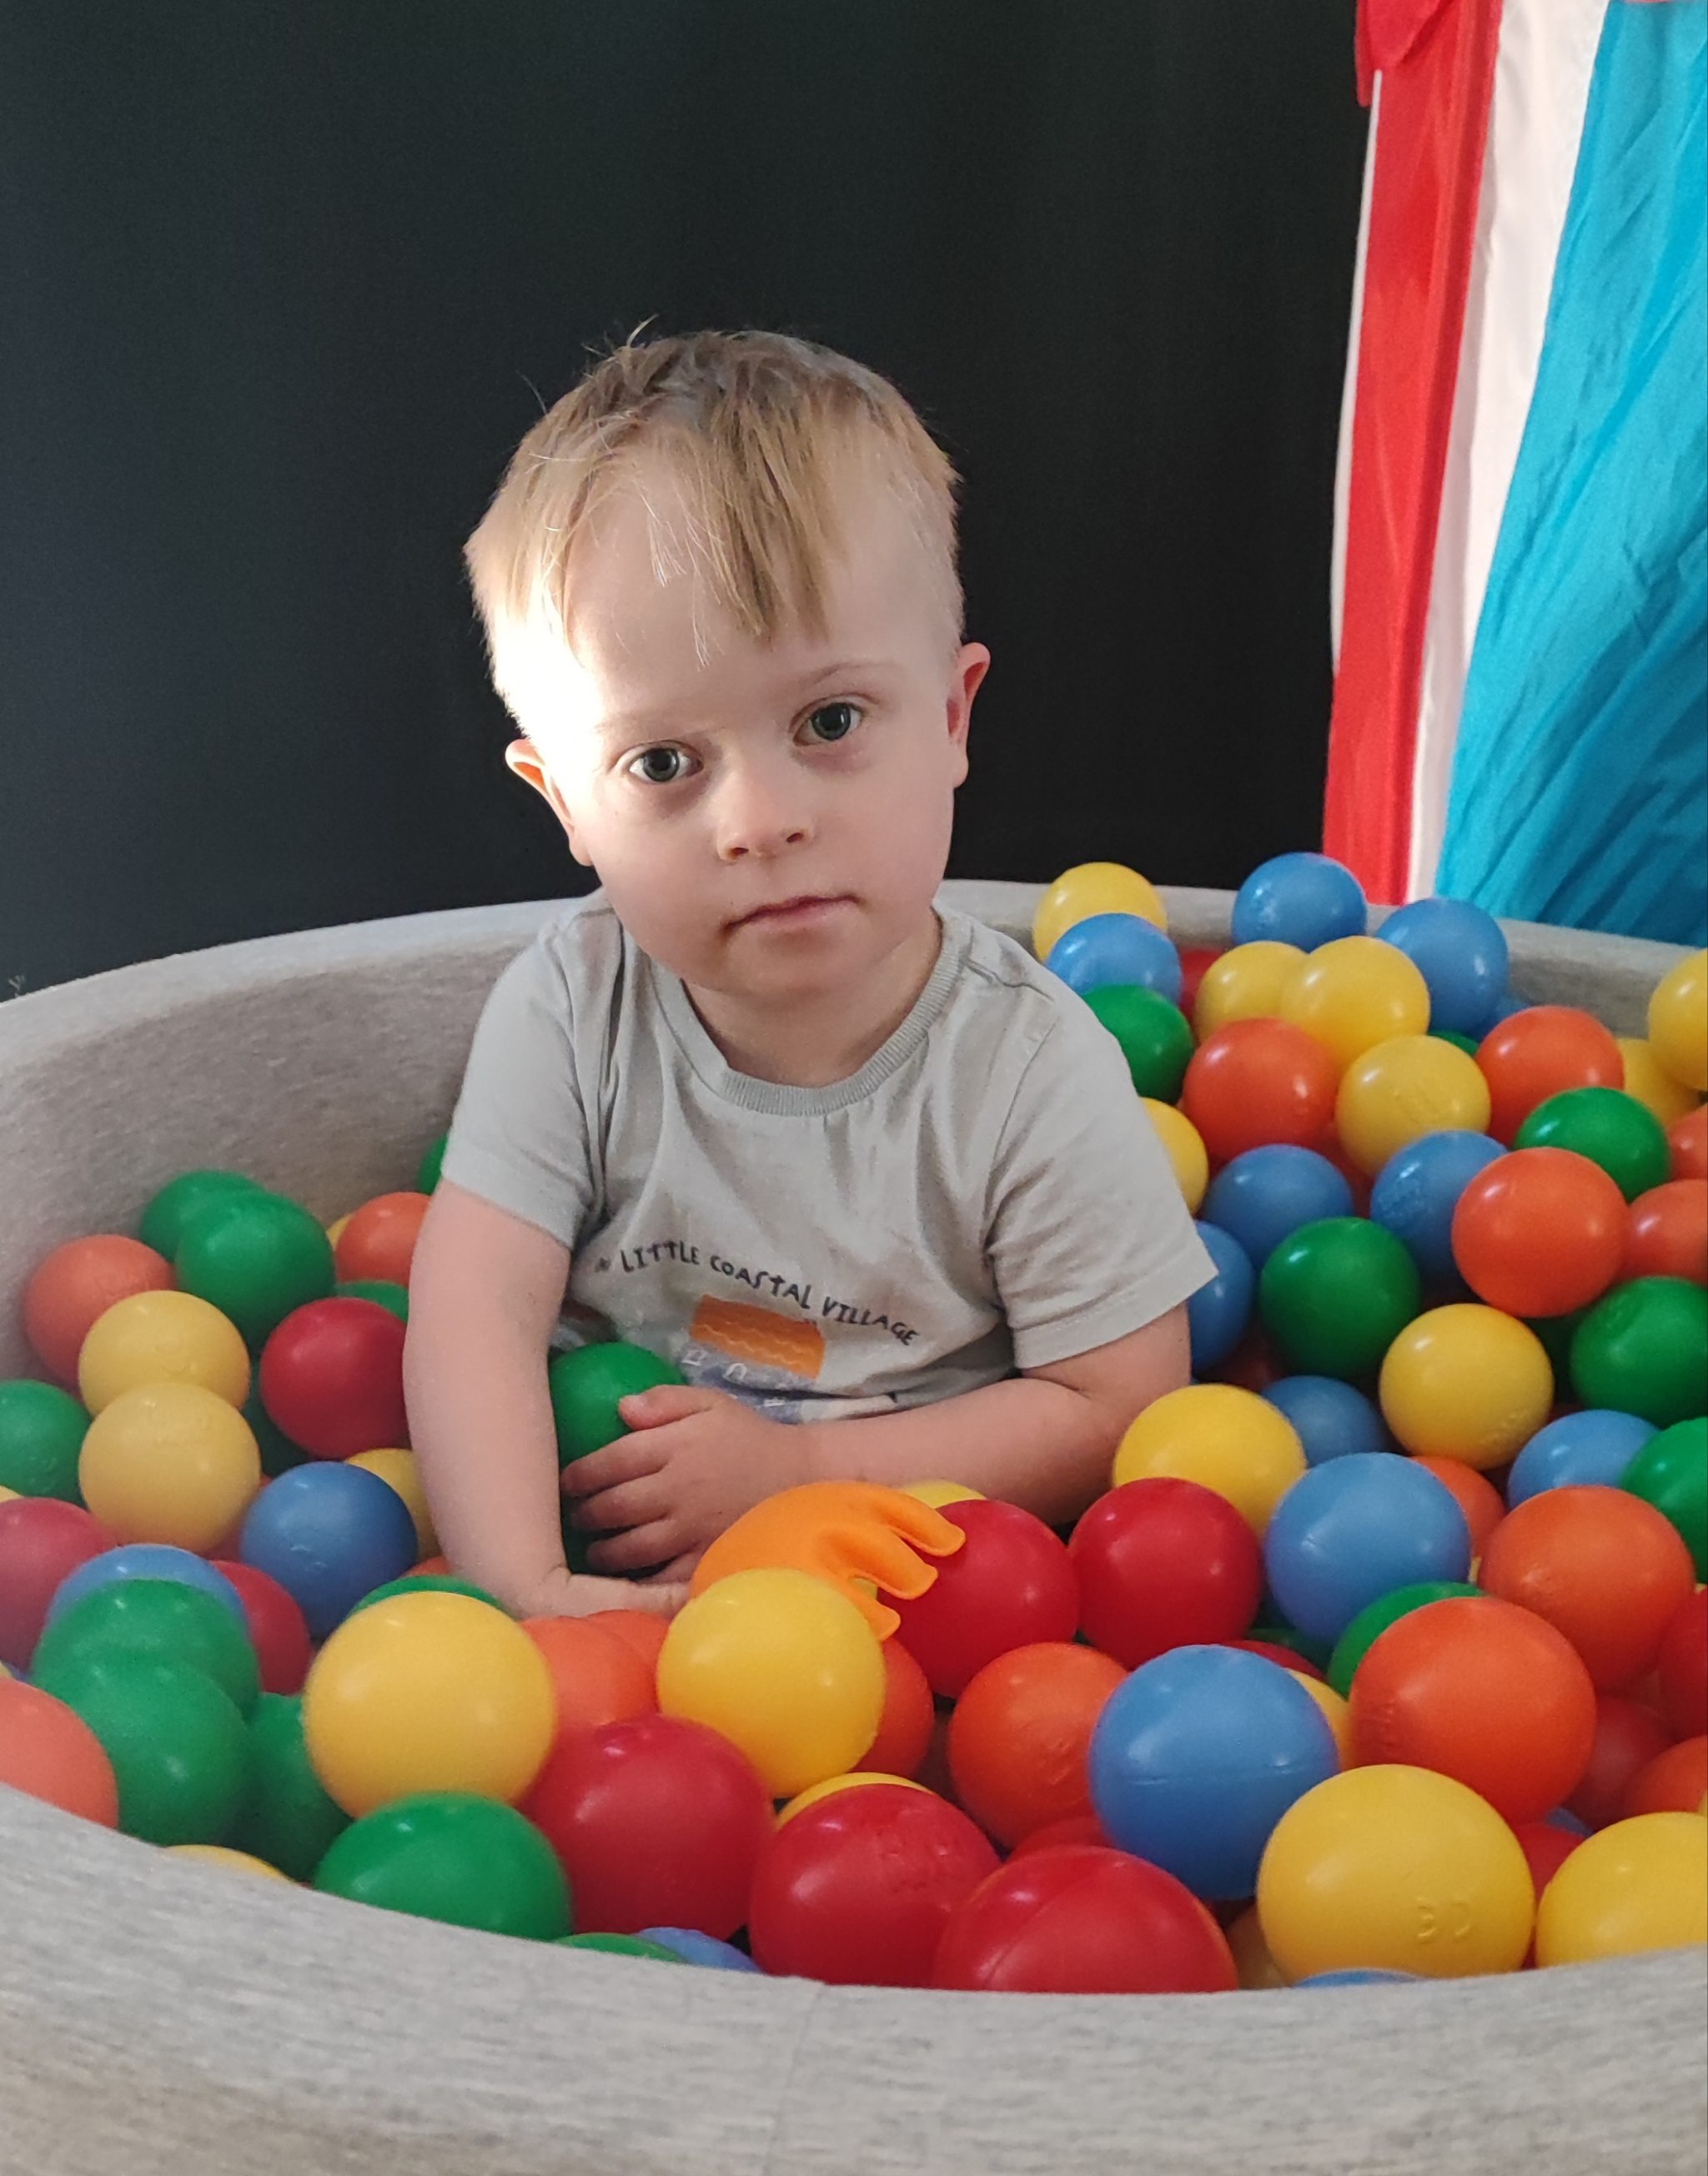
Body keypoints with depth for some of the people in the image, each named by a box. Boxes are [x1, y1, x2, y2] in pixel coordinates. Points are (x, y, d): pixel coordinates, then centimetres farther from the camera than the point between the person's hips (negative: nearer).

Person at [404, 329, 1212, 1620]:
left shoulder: (1034, 1070, -15)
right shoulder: (571, 1007, -9)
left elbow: (1123, 1411, -11)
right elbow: (476, 1306, -17)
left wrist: (794, 1474, -17)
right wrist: (525, 1586, -33)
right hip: (610, 1548, 0)